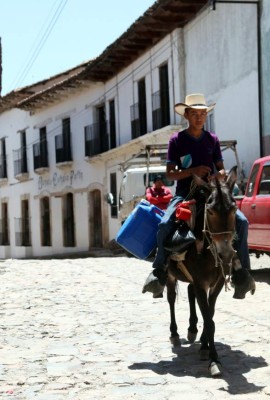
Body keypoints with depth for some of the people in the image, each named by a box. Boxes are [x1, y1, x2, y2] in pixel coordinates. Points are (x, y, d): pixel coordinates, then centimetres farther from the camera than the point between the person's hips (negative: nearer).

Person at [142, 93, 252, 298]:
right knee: (165, 224, -29)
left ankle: (241, 268, -9)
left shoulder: (213, 139, 10)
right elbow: (170, 173, -1)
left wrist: (219, 175, -13)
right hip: (185, 192, -2)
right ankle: (160, 270, -14)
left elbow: (221, 169, 12)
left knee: (241, 221, -19)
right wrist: (193, 171, -18)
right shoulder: (177, 140, 2)